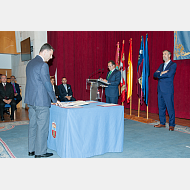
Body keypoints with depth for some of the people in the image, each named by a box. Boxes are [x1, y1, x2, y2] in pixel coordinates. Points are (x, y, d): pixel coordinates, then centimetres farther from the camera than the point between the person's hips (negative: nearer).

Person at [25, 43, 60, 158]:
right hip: (41, 101, -9)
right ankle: (40, 152, 11)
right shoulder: (43, 65, -16)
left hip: (30, 100, 9)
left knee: (33, 125, 16)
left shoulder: (30, 63, 13)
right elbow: (47, 84, -16)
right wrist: (55, 100, -5)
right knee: (42, 127, 1)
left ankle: (32, 150, 26)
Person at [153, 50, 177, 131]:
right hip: (160, 89, 7)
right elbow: (155, 74, 9)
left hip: (168, 90, -7)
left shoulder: (173, 64, -2)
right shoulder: (161, 65, 20)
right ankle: (162, 123, 21)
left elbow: (169, 74, -18)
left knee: (170, 107, -4)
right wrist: (162, 73, -9)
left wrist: (159, 74, -5)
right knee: (161, 107, 11)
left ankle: (171, 125, 5)